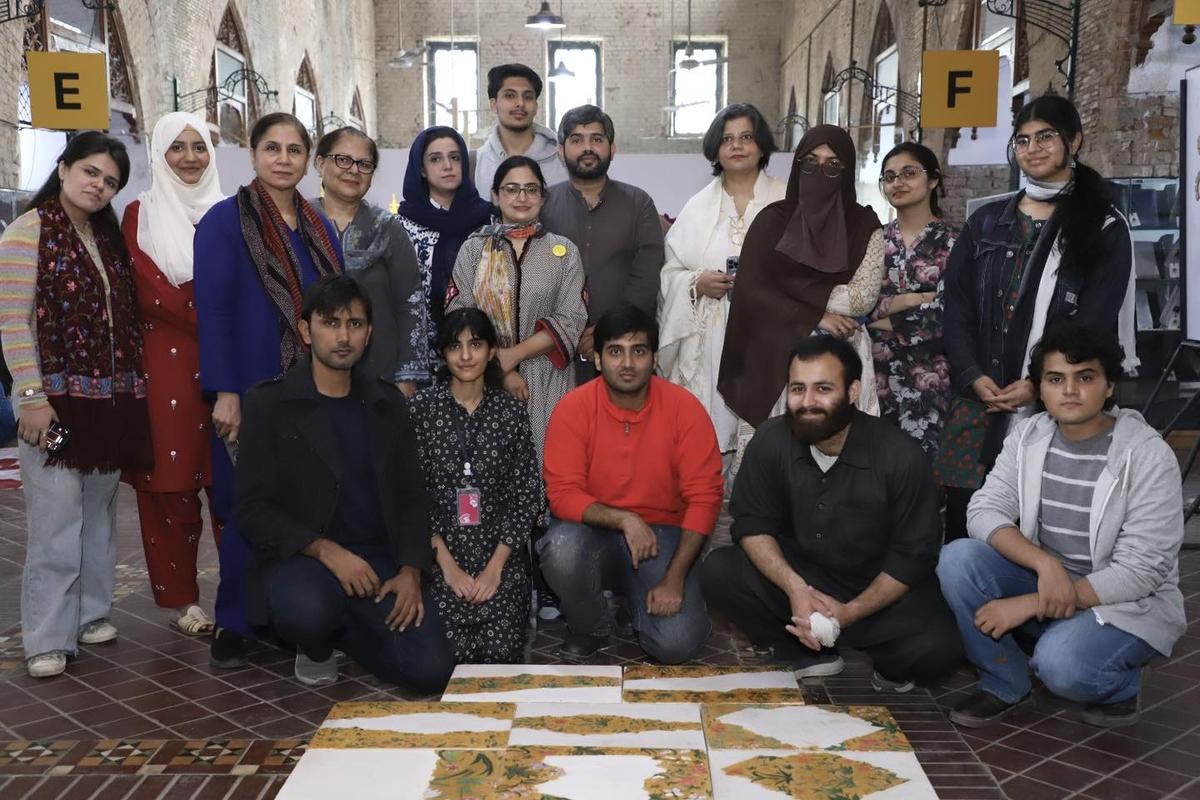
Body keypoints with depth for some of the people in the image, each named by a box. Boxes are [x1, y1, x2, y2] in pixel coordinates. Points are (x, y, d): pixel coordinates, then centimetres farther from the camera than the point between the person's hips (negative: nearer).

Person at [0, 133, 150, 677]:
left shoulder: (110, 238, 14)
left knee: (99, 514, 13)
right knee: (56, 519, -5)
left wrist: (132, 389, 11)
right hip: (56, 398, -6)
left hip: (112, 400, 6)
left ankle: (91, 613, 25)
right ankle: (48, 638, 3)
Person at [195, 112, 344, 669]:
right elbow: (212, 310, -9)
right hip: (254, 391, -4)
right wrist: (225, 393, -16)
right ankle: (232, 625, 16)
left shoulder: (319, 227, 13)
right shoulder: (225, 221, -4)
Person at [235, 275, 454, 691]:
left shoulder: (387, 401, 11)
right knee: (306, 610, -38)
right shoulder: (269, 403, -1)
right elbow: (252, 508, -7)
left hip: (380, 559, 3)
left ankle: (342, 631, 16)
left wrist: (410, 571, -6)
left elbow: (410, 496, 10)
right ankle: (316, 646, 2)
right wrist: (327, 551, -20)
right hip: (302, 558, -3)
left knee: (431, 671, -15)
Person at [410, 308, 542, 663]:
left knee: (502, 651, -16)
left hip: (500, 553, 1)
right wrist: (447, 564, -10)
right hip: (440, 551, 0)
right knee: (452, 651, -16)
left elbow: (527, 494, 2)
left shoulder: (511, 410, 4)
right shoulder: (421, 408, 0)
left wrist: (495, 566, -8)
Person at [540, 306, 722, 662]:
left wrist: (675, 578, -16)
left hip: (662, 535, 0)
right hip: (594, 531, 1)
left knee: (676, 645, -21)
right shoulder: (573, 409, -10)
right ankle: (591, 628, 1)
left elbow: (704, 497, -10)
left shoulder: (684, 408, -11)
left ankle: (640, 598, 17)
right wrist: (624, 519, -28)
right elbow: (563, 494, -12)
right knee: (561, 550, -34)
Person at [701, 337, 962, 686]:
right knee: (717, 572, -20)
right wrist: (795, 588, -25)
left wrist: (851, 611, -24)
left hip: (881, 590, -2)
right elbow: (752, 524, -8)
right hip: (801, 576, 3)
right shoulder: (771, 441, -13)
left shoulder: (900, 456, -20)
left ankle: (890, 666, 6)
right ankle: (811, 655, -6)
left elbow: (913, 555, -13)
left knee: (936, 648, -31)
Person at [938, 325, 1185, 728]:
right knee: (957, 558, -21)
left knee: (1062, 663, -34)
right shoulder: (1027, 436, -3)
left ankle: (1119, 685, 3)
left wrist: (1029, 604, -24)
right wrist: (1046, 564, -30)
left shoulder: (1148, 456, -17)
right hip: (1047, 581, 5)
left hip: (1126, 604, -4)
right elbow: (983, 512, -10)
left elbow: (1139, 572, -21)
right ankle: (1004, 682, -1)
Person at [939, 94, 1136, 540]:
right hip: (979, 400, 3)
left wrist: (1038, 384, -14)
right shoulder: (986, 223, 15)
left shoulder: (1104, 229, 4)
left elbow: (1095, 323, -4)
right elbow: (957, 308, 8)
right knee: (963, 531, 4)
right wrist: (974, 377, -6)